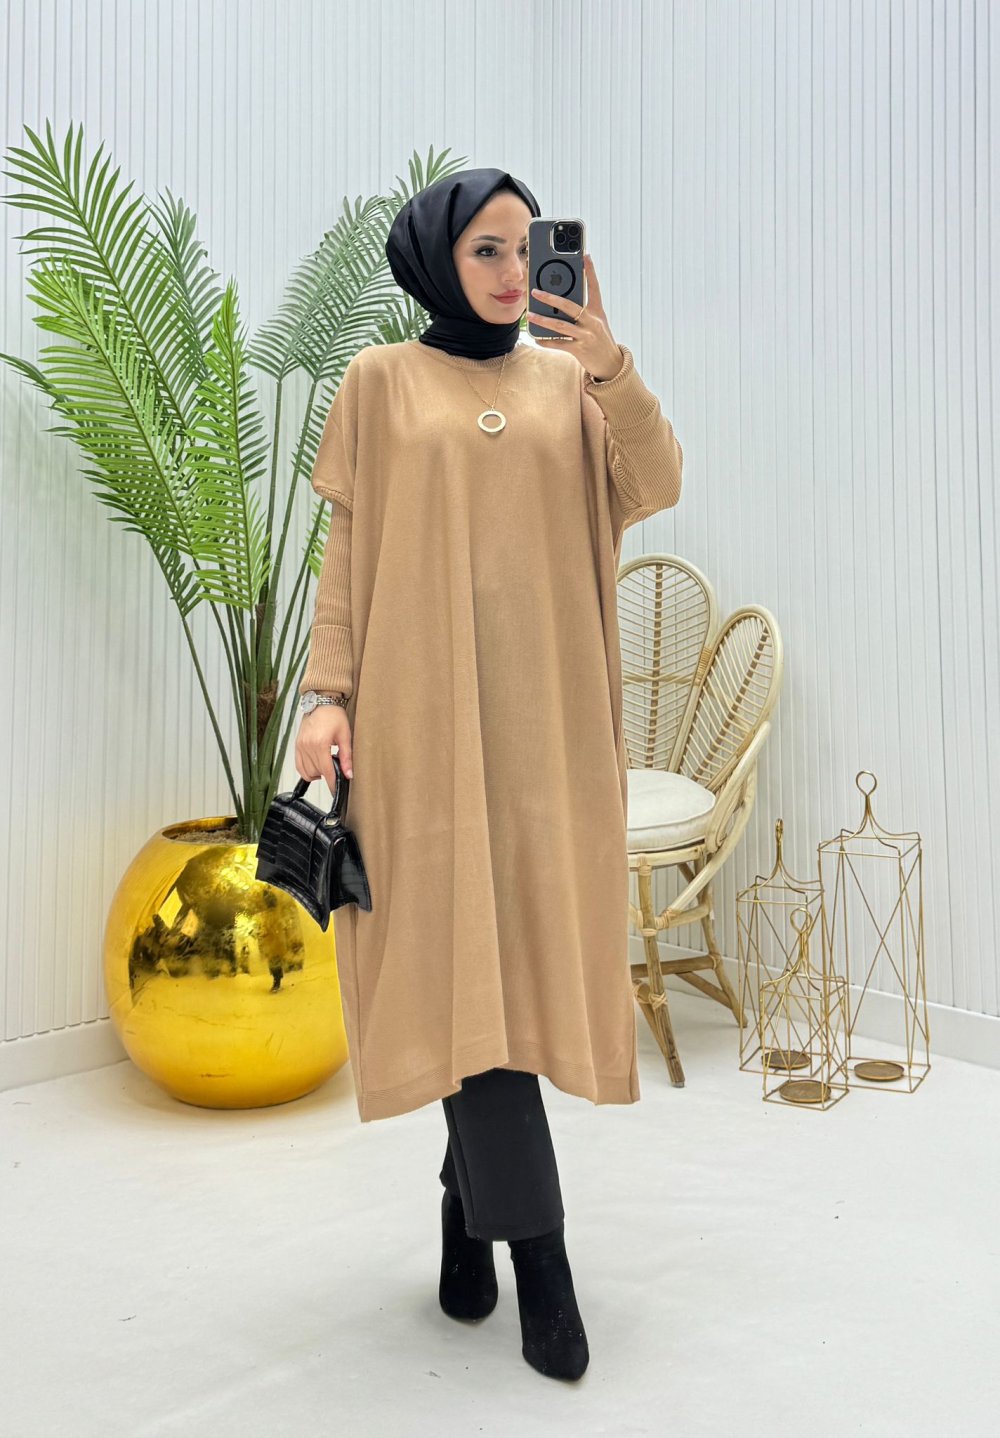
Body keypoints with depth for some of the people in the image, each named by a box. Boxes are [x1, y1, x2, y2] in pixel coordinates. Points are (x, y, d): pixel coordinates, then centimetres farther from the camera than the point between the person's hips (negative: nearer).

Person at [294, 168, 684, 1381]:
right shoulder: (381, 382, 8)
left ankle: (468, 1193, 25)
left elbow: (653, 489, -1)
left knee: (529, 944, 5)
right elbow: (346, 550, 4)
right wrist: (326, 694, -6)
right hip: (424, 710, -2)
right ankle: (535, 1247, 2)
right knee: (463, 951, -7)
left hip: (546, 713, 3)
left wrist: (611, 364, -14)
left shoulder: (567, 381, 13)